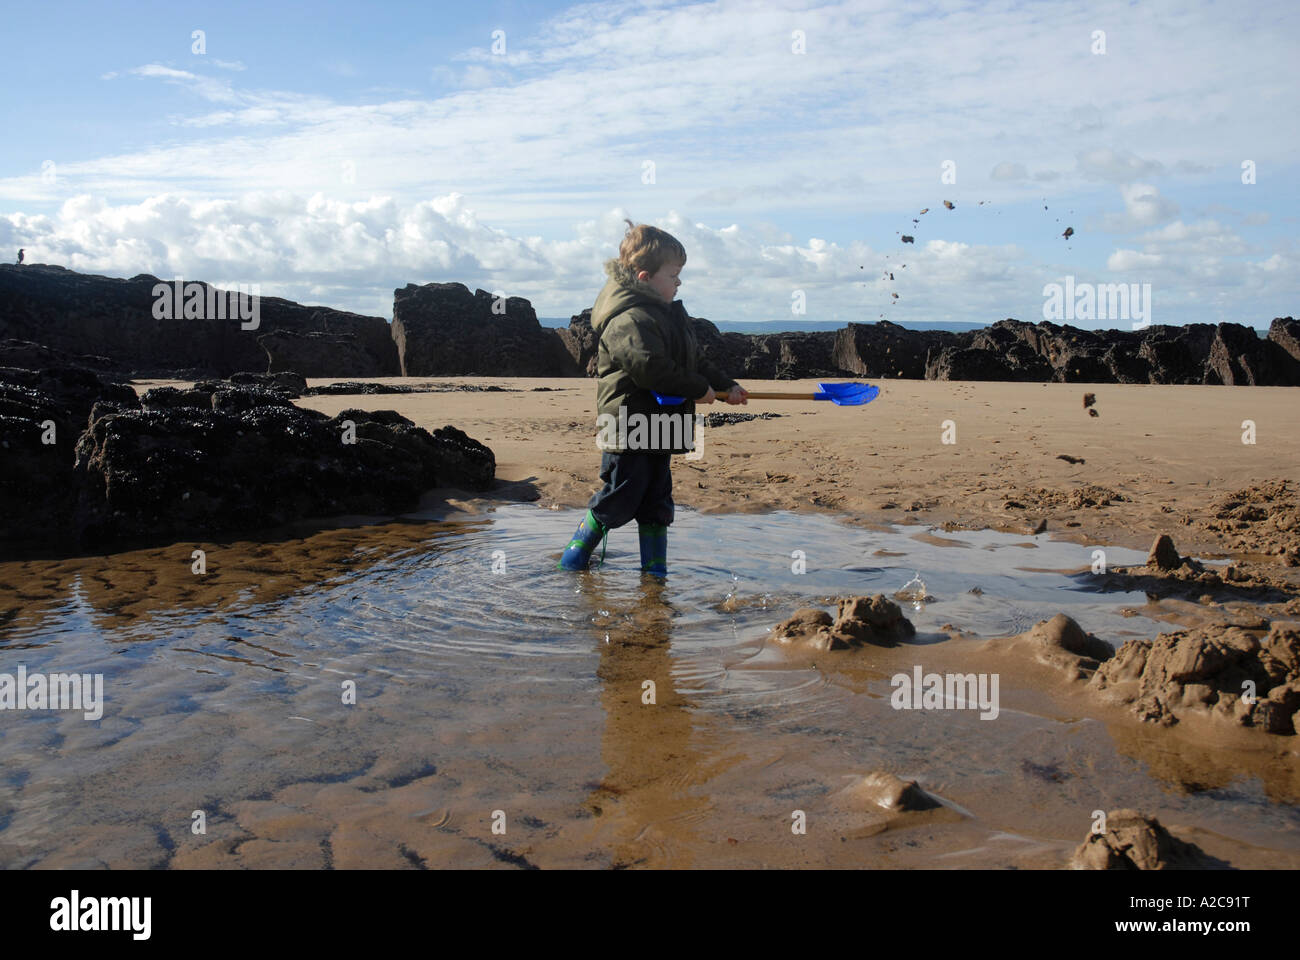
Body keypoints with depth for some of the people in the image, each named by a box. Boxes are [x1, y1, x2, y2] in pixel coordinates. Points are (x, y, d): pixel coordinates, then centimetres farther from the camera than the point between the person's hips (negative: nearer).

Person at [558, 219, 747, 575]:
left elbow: (694, 361, 27)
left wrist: (726, 386, 26)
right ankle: (571, 562, 14)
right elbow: (652, 368, -28)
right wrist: (699, 389, -18)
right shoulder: (629, 319, -18)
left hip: (658, 429, 10)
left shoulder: (670, 313, 16)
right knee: (618, 501, -3)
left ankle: (654, 570, 21)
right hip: (628, 428, -10)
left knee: (657, 502, 12)